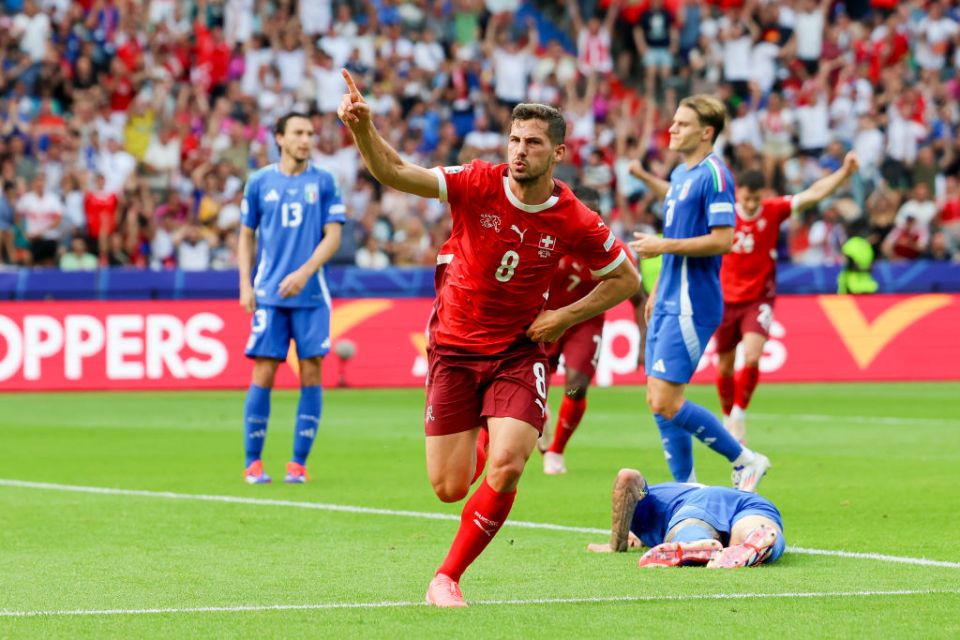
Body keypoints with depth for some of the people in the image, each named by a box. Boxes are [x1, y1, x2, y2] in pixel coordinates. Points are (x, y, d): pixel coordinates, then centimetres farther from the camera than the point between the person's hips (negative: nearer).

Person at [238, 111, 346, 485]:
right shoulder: (260, 182, 7)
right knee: (263, 374, -4)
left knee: (311, 373, -3)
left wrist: (304, 273, -13)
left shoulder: (323, 182, 4)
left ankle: (298, 463, 3)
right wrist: (245, 284, 3)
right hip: (269, 294, 0)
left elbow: (333, 236, 0)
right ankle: (253, 462, 4)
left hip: (310, 294, 0)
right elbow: (247, 236, 14)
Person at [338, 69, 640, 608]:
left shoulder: (576, 223, -10)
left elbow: (627, 279, 5)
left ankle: (448, 577, -2)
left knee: (506, 467, -22)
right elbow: (394, 172, -22)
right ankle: (484, 439, 41)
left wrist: (565, 317, -6)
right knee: (449, 488, 1)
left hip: (519, 352, 0)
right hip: (455, 349, 0)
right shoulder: (477, 185, -13)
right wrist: (363, 127, -41)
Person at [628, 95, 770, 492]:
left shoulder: (713, 175, -13)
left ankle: (745, 461, 0)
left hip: (691, 305, -9)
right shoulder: (680, 174, 14)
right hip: (669, 302, 9)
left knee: (665, 402, -13)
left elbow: (722, 240, -20)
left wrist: (663, 246, -19)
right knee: (658, 402, 8)